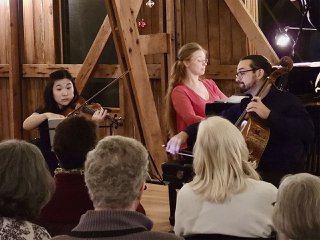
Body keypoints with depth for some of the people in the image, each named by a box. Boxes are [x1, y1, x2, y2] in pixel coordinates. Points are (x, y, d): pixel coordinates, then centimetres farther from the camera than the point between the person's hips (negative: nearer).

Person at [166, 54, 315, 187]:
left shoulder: (286, 101, -7)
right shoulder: (243, 106, 16)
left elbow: (308, 132, -22)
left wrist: (269, 115, -28)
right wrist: (186, 133, -6)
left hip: (284, 175, -7)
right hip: (253, 171, 7)